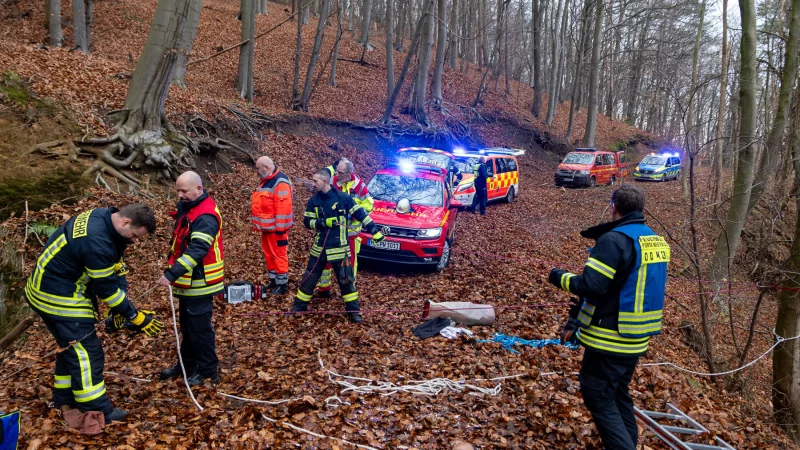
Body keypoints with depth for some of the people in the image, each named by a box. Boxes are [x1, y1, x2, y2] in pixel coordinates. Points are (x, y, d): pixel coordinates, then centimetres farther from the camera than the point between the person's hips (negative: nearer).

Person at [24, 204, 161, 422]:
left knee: (72, 345, 21)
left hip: (52, 287, 10)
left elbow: (115, 265, 4)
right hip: (58, 296, -10)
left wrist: (120, 307, 3)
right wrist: (136, 317, -13)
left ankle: (65, 398, 36)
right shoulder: (96, 241, -33)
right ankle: (96, 411, 6)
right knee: (86, 351, -4)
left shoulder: (103, 217, -3)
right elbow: (106, 287, -24)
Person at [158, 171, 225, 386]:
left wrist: (172, 274, -40)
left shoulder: (206, 217, -23)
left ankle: (208, 372, 15)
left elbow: (196, 250, -33)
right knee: (187, 325, 20)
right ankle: (186, 364, 35)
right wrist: (173, 273, 13)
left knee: (200, 328, 1)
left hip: (200, 282, -10)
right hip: (187, 281, 10)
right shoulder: (186, 208, 9)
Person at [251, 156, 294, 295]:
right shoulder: (267, 181, 13)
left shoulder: (280, 182, -20)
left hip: (275, 227, -10)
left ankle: (282, 284, 7)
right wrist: (260, 224, 20)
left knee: (278, 254, -2)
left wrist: (280, 228, -24)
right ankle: (273, 280, 28)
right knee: (269, 254, 16)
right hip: (267, 227, 10)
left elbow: (283, 207, -24)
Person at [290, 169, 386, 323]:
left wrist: (374, 231, -8)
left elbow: (360, 214, -5)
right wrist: (323, 223, -18)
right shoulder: (314, 200, 1)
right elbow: (307, 222, 0)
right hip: (320, 247, 3)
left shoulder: (343, 197, -8)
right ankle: (299, 306, 26)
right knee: (310, 278, 11)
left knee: (346, 279, 5)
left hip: (339, 248, -3)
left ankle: (353, 310, 17)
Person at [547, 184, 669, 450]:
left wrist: (560, 278, -7)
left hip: (609, 339, -8)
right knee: (618, 394, 22)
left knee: (598, 398, 2)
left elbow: (590, 286, -25)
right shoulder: (657, 241, 8)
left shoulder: (614, 240, -20)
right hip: (637, 339, 9)